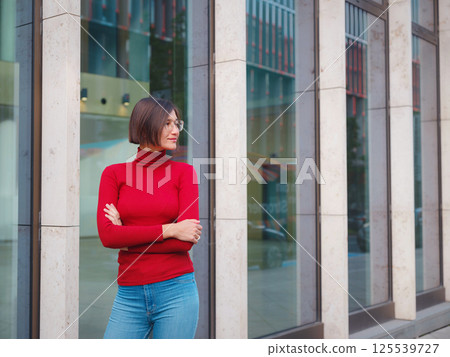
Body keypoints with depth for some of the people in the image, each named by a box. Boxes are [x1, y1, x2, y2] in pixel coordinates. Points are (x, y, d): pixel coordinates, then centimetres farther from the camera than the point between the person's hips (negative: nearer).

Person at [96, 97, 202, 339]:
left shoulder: (184, 172, 2)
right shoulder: (114, 173, 5)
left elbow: (186, 241, -9)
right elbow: (107, 235, -9)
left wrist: (128, 237, -7)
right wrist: (168, 230, -12)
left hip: (176, 291, -1)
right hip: (130, 294, 1)